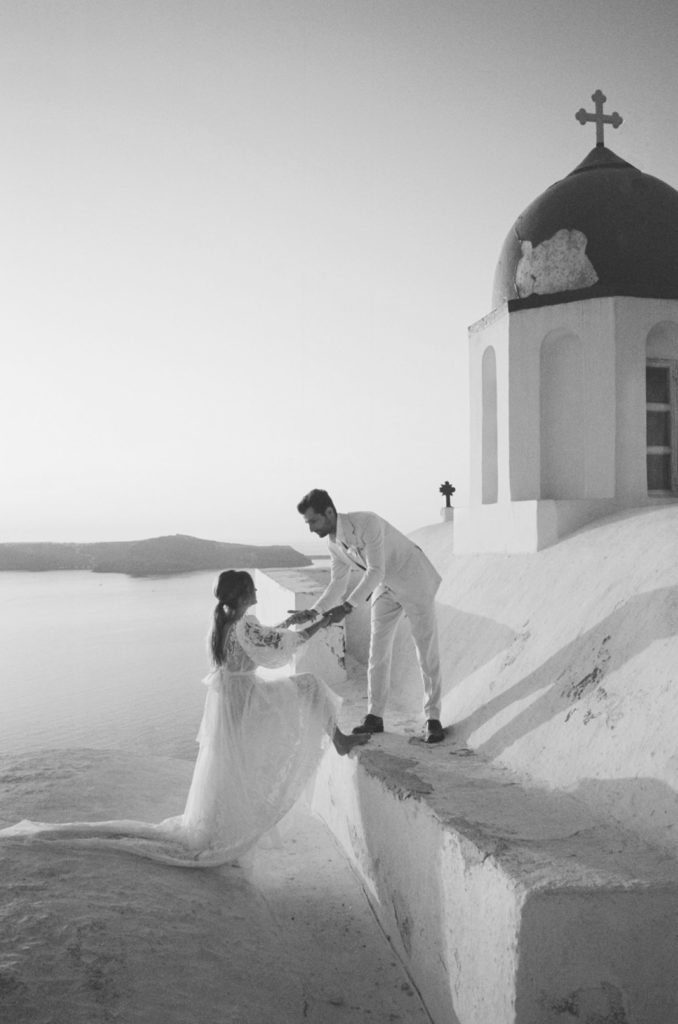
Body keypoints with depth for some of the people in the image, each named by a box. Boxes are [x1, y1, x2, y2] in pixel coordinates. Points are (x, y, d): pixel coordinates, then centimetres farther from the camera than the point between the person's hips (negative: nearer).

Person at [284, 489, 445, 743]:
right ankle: (375, 717, 11)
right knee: (378, 653, 4)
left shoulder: (367, 524, -32)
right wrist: (312, 612, -15)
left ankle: (432, 719, 6)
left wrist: (347, 606, -43)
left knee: (427, 653, -2)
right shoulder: (333, 543, -7)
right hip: (385, 589, 7)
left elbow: (375, 571, -36)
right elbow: (338, 585, -1)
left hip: (413, 582, -7)